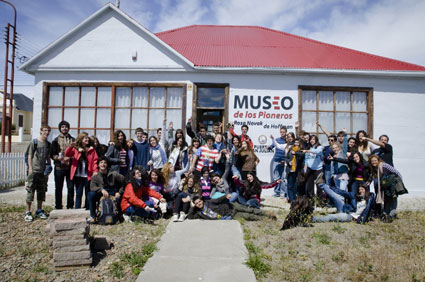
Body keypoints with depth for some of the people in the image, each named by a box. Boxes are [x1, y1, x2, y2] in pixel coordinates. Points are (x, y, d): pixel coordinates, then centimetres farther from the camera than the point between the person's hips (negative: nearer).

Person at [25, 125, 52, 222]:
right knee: (30, 190, -3)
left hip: (43, 171, 5)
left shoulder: (48, 144, 12)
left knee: (42, 191, 11)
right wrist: (30, 168, -11)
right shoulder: (34, 142, -2)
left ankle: (39, 210, 22)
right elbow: (29, 156, -4)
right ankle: (28, 212, 6)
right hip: (34, 171, -5)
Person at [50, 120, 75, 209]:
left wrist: (70, 158, -12)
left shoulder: (73, 140, 8)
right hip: (59, 167, 0)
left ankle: (70, 206, 13)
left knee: (71, 187, 1)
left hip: (70, 167, 0)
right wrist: (58, 158, -14)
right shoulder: (56, 140, 9)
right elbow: (52, 154, 5)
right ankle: (58, 206, 16)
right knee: (58, 188, 6)